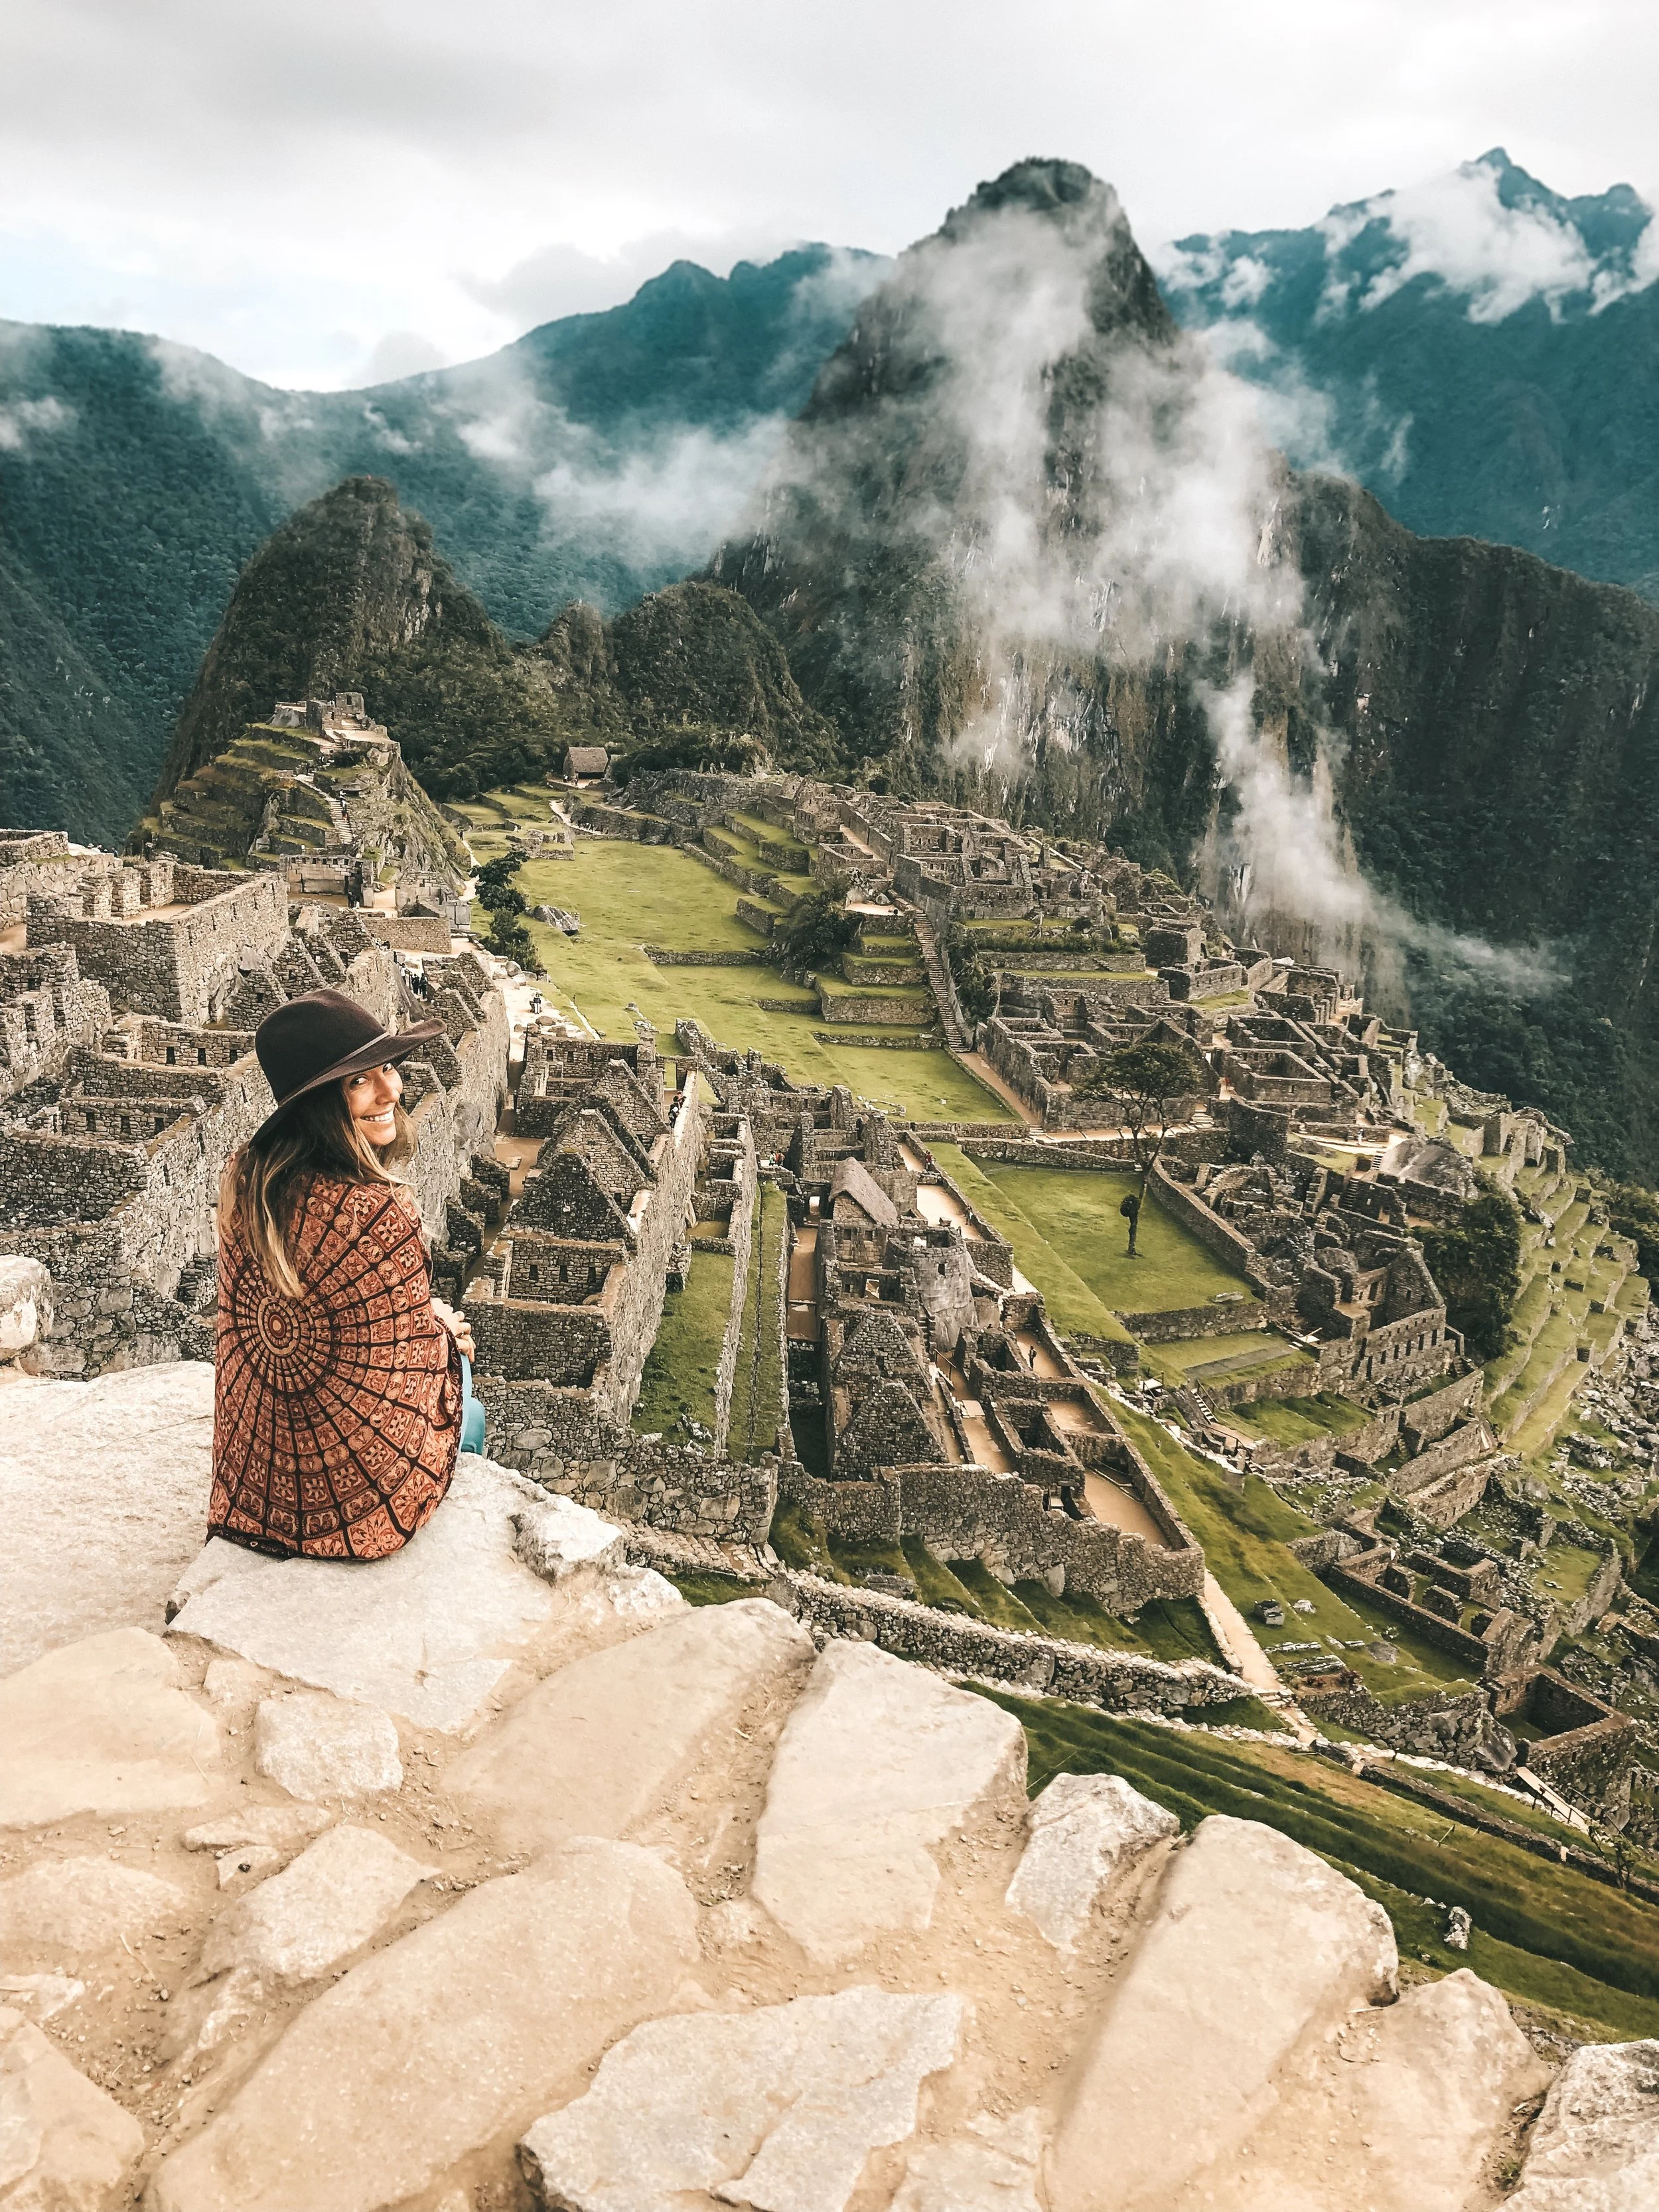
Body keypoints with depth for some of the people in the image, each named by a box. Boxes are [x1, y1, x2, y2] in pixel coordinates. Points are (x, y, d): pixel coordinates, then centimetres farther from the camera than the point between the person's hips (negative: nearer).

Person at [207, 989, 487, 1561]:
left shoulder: (247, 1179, -11)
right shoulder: (378, 1214, -32)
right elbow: (410, 1359, -19)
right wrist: (444, 1330, 6)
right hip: (346, 1486, -6)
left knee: (448, 1343, 31)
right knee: (468, 1412, 30)